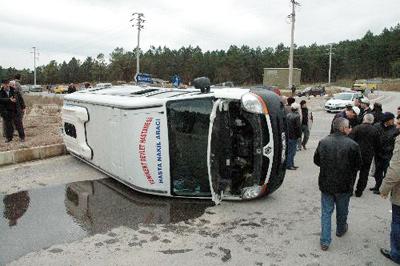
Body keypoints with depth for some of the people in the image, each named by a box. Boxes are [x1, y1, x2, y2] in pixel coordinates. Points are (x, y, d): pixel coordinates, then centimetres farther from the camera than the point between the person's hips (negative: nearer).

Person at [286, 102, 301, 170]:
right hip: (293, 136, -8)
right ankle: (289, 165, 4)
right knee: (291, 151, -1)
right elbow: (298, 126, -17)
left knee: (290, 151, 15)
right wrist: (299, 135, -7)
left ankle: (291, 164, 24)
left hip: (288, 136, 8)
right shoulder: (297, 116, -16)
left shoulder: (287, 115, 7)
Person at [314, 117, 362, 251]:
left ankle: (325, 241, 11)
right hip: (344, 185, -1)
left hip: (326, 184, 1)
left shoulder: (323, 142, -9)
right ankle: (341, 230, 48)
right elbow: (358, 165, -6)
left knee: (326, 212, 11)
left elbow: (316, 160, 2)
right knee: (342, 210, 23)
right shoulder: (352, 145, -18)